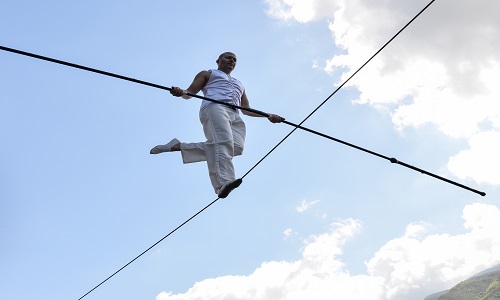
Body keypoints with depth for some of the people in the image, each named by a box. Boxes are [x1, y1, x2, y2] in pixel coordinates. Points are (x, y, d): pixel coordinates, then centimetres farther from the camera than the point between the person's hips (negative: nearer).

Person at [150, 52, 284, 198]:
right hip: (214, 107, -4)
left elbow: (246, 109, 37)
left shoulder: (239, 84, 43)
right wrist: (180, 92, -10)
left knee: (237, 146, -26)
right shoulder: (208, 74, 28)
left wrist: (268, 115, 23)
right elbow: (190, 93, 15)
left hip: (234, 116, 5)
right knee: (223, 141, -31)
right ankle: (223, 183, -49)